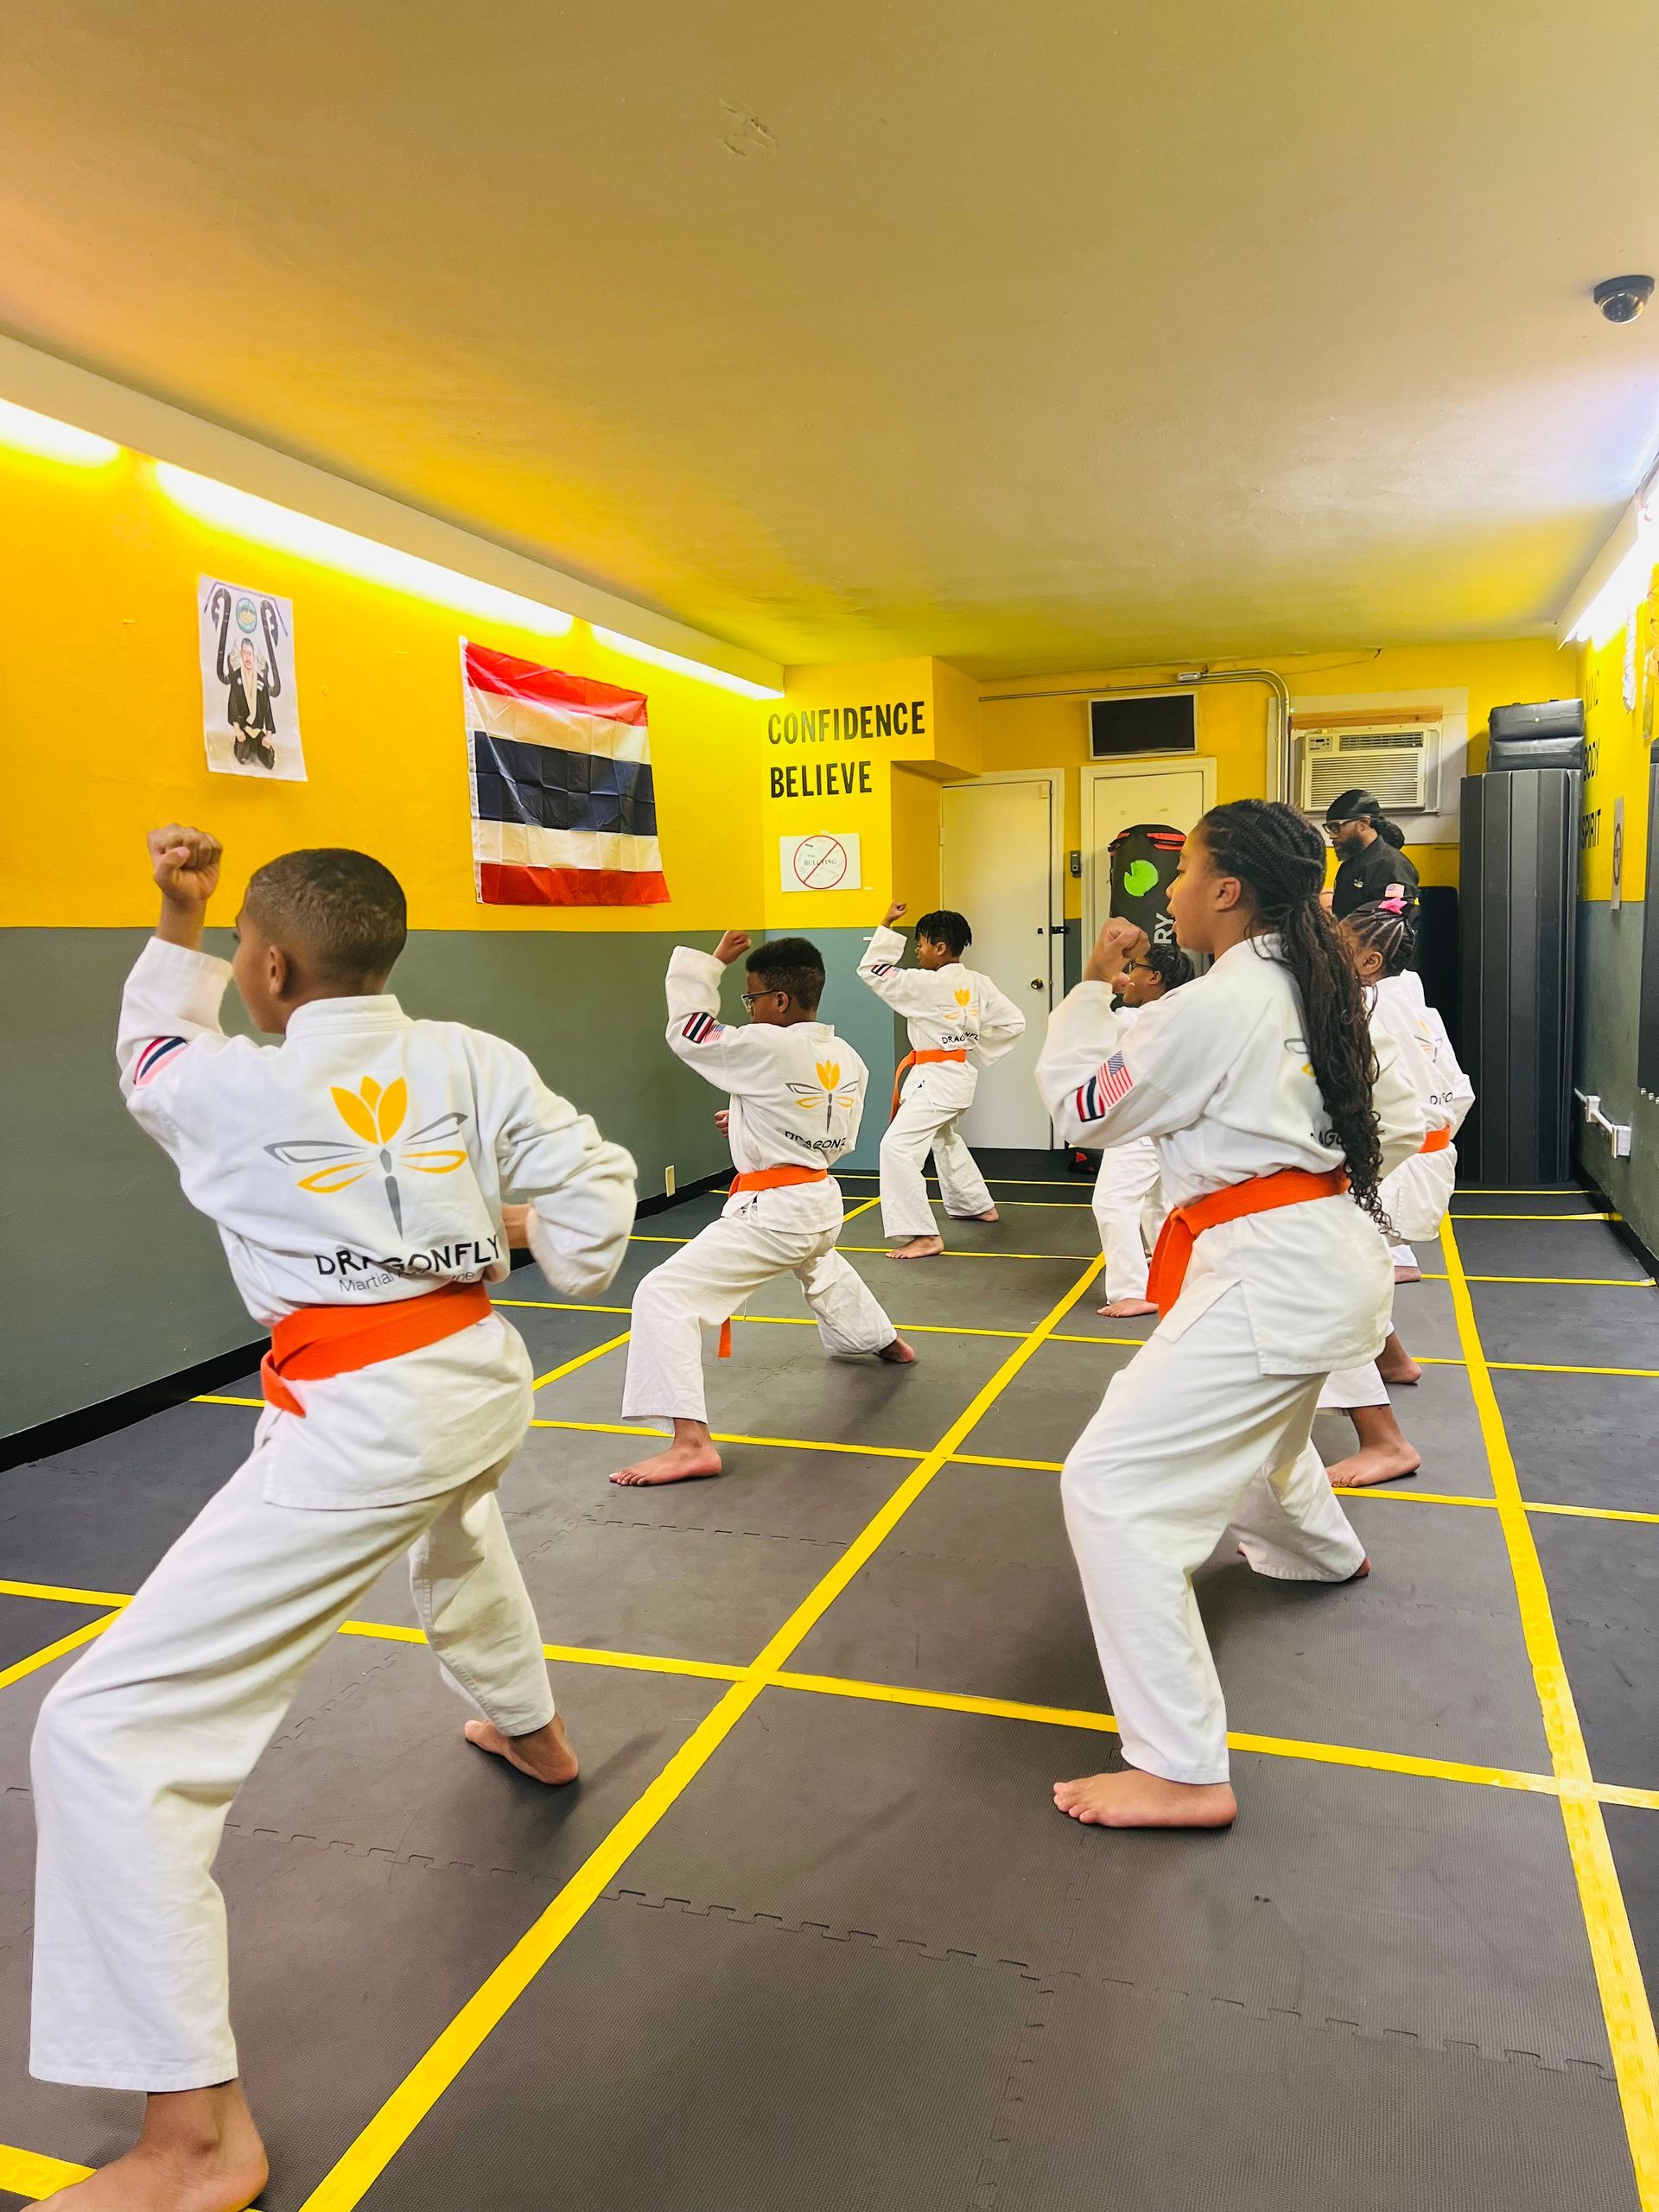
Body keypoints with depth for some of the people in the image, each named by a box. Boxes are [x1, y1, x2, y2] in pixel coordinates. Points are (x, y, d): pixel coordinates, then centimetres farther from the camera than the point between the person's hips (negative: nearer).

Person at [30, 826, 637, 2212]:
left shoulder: (233, 1089, -8)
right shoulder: (474, 1060, 0)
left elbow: (157, 1056, 16)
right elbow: (593, 1187, 4)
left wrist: (177, 922, 22)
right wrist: (554, 1260, 24)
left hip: (356, 1425, -6)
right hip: (482, 1376, 7)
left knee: (112, 1730, 1)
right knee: (454, 1524, 43)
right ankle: (534, 1734, 68)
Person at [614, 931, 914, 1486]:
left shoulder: (767, 1048, -20)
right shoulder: (849, 1060, 3)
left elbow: (688, 1033, -8)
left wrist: (711, 962, 1)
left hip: (771, 1210, -9)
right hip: (822, 1201, 9)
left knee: (665, 1296, -11)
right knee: (822, 1269, 42)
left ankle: (691, 1442, -20)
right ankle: (887, 1343, 66)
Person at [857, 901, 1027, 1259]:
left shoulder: (927, 984, -18)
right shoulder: (978, 983, 3)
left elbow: (873, 971, -12)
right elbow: (1014, 1022, 7)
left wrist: (887, 924, -6)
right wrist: (975, 1053, 11)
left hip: (936, 1078, -9)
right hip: (961, 1074, 9)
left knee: (898, 1147, -15)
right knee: (947, 1139, 32)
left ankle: (924, 1237, -20)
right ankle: (978, 1206, 47)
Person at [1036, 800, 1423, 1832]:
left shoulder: (1211, 1009, -19)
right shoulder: (1325, 991, 7)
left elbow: (1084, 1106, -8)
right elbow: (1400, 1123, 17)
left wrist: (1094, 985, 0)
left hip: (1271, 1277, -10)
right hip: (1337, 1255, 10)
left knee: (1115, 1484, -11)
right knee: (1252, 1425, 38)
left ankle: (1182, 1770, -8)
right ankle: (1325, 1551, 69)